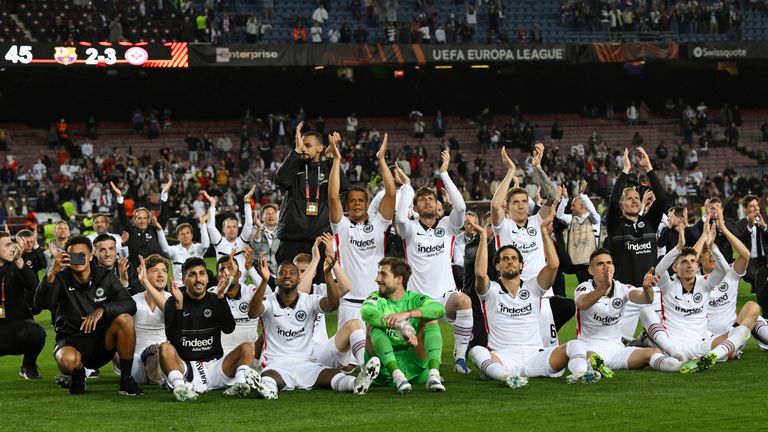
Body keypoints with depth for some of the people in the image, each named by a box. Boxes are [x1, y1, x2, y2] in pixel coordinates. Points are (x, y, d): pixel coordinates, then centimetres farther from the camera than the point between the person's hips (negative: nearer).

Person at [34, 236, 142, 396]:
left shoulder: (105, 276, -1)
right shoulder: (62, 279, -6)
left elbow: (130, 304, -13)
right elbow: (40, 304, -23)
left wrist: (102, 309, -30)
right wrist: (51, 274, -38)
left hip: (102, 341, 2)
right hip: (72, 339, -2)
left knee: (125, 319, -28)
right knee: (67, 360, -39)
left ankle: (126, 380, -14)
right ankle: (78, 375, 2)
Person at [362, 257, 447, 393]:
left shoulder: (414, 299, 8)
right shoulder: (377, 298, 6)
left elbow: (439, 309, -15)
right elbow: (366, 312, -21)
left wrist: (407, 314, -30)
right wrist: (402, 327, -34)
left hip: (413, 366, 1)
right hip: (385, 370, -1)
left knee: (431, 321, -12)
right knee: (373, 325, -20)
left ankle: (434, 375, -35)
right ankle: (397, 376, -41)